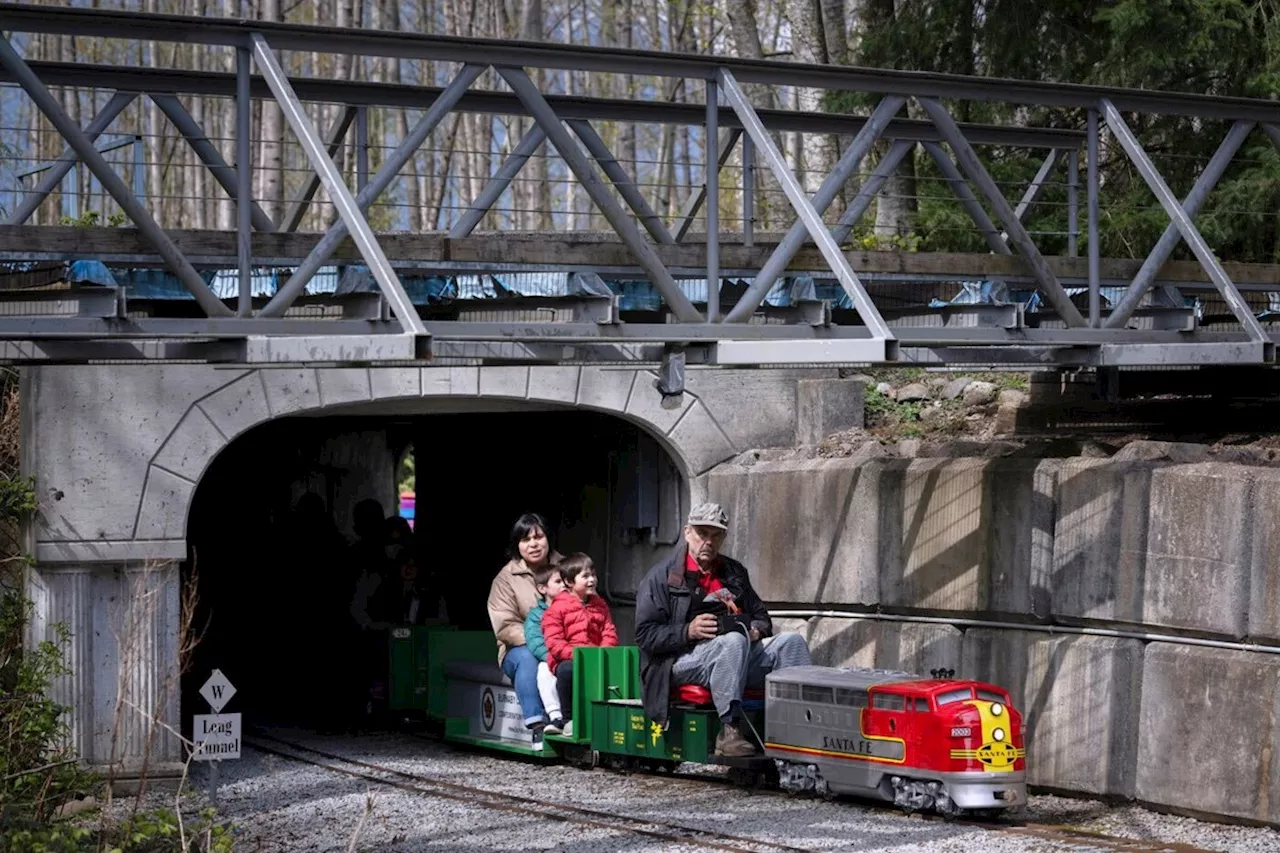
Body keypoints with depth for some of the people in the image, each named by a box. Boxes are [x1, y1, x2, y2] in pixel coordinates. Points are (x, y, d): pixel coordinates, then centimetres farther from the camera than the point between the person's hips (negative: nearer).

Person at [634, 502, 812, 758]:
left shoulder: (734, 572, 24)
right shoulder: (662, 576, 5)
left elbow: (761, 615, 31)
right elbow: (646, 634, -4)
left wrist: (757, 629, 5)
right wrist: (688, 631, -20)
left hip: (742, 655, 6)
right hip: (685, 659, -6)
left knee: (791, 642, -15)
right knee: (733, 641, -37)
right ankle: (728, 732, -44)